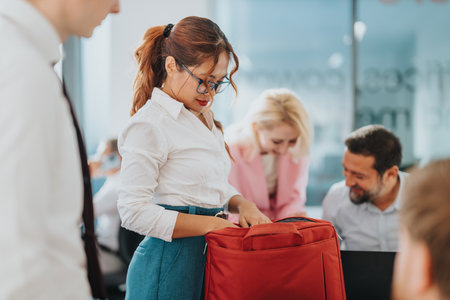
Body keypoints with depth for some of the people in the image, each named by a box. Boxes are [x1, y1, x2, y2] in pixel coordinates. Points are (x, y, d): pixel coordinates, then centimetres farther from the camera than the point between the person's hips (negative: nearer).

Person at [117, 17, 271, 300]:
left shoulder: (204, 118, 12)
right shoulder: (148, 125, -14)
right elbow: (134, 212, -19)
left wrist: (241, 203, -1)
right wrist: (211, 224, -20)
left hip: (208, 255, 8)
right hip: (169, 263, -8)